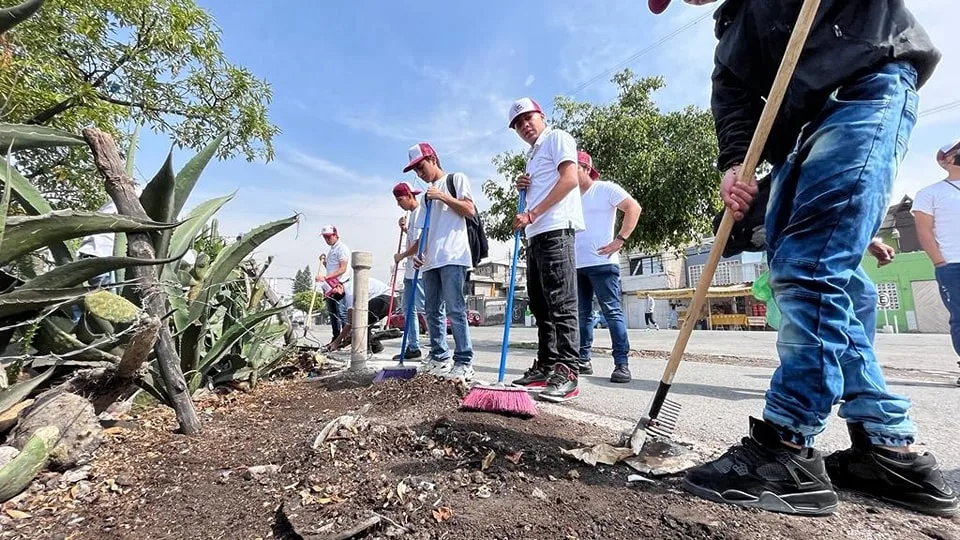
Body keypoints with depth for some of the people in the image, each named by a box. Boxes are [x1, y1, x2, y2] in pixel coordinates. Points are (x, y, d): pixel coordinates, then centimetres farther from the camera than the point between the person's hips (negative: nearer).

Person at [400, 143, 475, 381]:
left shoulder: (456, 179, 9)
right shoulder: (428, 194, 24)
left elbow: (469, 210, -2)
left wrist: (443, 196, -6)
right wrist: (409, 252, 9)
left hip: (453, 257, -7)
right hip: (431, 260, 7)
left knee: (455, 309, -11)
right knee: (432, 311, 7)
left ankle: (464, 363, -5)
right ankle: (439, 358, 17)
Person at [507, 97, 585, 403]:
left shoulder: (557, 138, 4)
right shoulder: (532, 155, 29)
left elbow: (570, 179, -12)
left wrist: (531, 214, -16)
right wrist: (524, 188, 12)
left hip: (556, 229, -9)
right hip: (535, 234, 9)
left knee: (561, 303, -12)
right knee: (540, 305, 8)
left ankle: (568, 373, -9)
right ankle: (546, 366, 15)